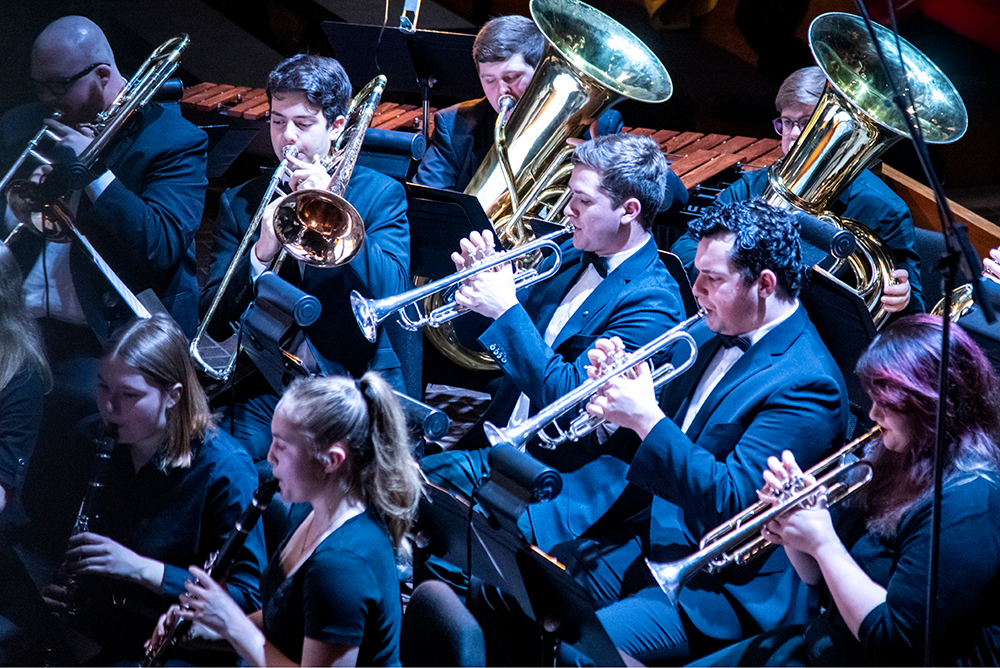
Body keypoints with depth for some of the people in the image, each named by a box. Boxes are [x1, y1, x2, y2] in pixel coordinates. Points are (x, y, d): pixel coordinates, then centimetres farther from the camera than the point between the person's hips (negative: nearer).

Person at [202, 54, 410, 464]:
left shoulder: (382, 195, 7)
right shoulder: (240, 203, 11)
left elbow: (390, 292, -9)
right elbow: (215, 325, 3)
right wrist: (260, 255, -14)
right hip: (267, 390, 2)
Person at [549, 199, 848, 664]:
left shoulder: (805, 385, -18)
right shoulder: (711, 335, 8)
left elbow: (730, 505, -25)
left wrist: (647, 418, -25)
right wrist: (615, 390, -5)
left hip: (719, 591, -9)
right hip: (650, 543, 9)